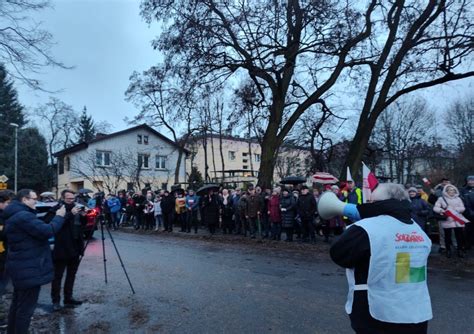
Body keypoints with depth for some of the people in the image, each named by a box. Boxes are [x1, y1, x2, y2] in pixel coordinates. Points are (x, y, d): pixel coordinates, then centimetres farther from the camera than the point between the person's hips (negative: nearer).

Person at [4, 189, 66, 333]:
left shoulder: (15, 215, 12)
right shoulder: (23, 216, -22)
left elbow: (37, 226, 16)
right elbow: (47, 231, -26)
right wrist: (59, 217, -14)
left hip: (20, 267, 11)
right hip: (29, 269, -11)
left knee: (17, 304, 23)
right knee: (26, 308, 0)